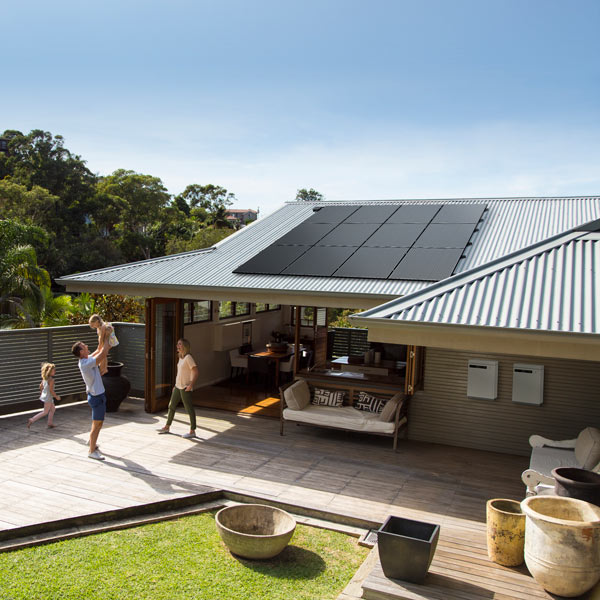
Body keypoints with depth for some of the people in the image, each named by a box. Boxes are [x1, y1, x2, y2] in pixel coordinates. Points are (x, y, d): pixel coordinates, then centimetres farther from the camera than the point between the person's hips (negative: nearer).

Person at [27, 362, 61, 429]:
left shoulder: (44, 378, 5)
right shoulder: (51, 380, -22)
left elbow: (41, 386, 13)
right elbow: (51, 390, -23)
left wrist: (41, 393, 28)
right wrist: (56, 396, -12)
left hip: (44, 395, 9)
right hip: (48, 398, -9)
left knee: (53, 408, 21)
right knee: (45, 412, 2)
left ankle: (50, 423, 23)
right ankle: (32, 420, 0)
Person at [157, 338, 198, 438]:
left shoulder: (188, 357, -14)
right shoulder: (181, 358, 12)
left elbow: (195, 372, -19)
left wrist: (191, 384, -29)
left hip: (185, 388, -9)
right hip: (178, 386, 9)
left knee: (189, 408, -3)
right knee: (171, 406, 15)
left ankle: (192, 431, 4)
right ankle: (167, 427, 29)